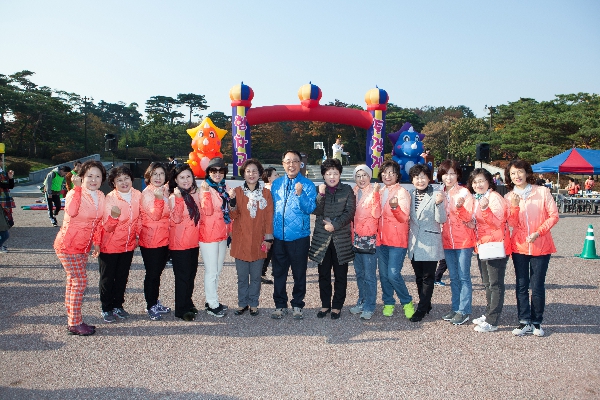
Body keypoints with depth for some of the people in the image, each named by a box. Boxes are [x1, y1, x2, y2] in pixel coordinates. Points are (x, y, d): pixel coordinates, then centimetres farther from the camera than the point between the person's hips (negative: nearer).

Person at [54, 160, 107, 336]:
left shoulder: (101, 196, 4)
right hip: (68, 245, -7)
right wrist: (77, 188, -35)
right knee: (80, 282, -7)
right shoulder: (75, 194, -16)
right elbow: (71, 211, -39)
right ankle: (75, 324, 5)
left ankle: (73, 321, 24)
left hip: (83, 247, 7)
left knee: (73, 282, 15)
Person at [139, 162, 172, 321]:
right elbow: (154, 215, -21)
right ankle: (150, 306, 11)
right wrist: (159, 199, -35)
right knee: (152, 274, 0)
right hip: (151, 241, -7)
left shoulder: (165, 191, 10)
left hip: (164, 239, 7)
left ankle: (155, 302, 27)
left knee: (158, 272, 16)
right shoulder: (146, 193, -12)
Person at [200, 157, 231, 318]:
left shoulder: (224, 188, 9)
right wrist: (205, 194, -31)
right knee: (211, 271, 1)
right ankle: (213, 305, 12)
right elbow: (207, 212, -22)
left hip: (222, 234, 8)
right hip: (209, 234, -8)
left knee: (217, 270, 16)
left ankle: (212, 301, 29)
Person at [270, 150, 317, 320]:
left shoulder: (308, 185, -4)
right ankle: (280, 305, 24)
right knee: (279, 273, 10)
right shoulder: (276, 184, 7)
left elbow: (310, 209, -13)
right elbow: (271, 208, 12)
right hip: (279, 237, 3)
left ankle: (297, 305, 24)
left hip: (299, 237, -3)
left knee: (299, 273, 8)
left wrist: (300, 194, -28)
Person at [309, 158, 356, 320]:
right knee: (324, 273, 9)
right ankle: (325, 304, 22)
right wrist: (321, 194, -19)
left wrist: (335, 225, -15)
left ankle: (337, 306, 18)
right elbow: (316, 211, -7)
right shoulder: (318, 190, 5)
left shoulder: (347, 190, 3)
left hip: (342, 238, -1)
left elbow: (350, 212, -6)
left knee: (340, 274, 6)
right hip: (322, 238, 1)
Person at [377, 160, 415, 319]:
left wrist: (395, 207, -31)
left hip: (397, 240, -6)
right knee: (383, 274, 9)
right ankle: (388, 303, 24)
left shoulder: (402, 192, -5)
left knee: (393, 274, -12)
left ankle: (407, 302, 9)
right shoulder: (380, 193, 14)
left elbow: (404, 218, -15)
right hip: (382, 239, 6)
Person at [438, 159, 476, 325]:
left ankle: (464, 311, 6)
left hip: (463, 241, -6)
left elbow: (468, 218, -14)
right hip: (447, 241, 6)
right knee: (454, 277, 13)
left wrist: (460, 207, -31)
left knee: (463, 277, -1)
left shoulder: (464, 192, -7)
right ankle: (455, 309, 22)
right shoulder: (441, 194, 9)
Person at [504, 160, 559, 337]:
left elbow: (554, 215, -3)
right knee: (521, 286, 5)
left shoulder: (542, 191, -2)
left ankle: (537, 322, 16)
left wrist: (538, 232, -14)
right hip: (519, 247, 2)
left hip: (541, 247, -2)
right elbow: (512, 224, -2)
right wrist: (514, 206, -18)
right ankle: (524, 322, 13)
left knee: (537, 286, 1)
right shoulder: (509, 197, 4)